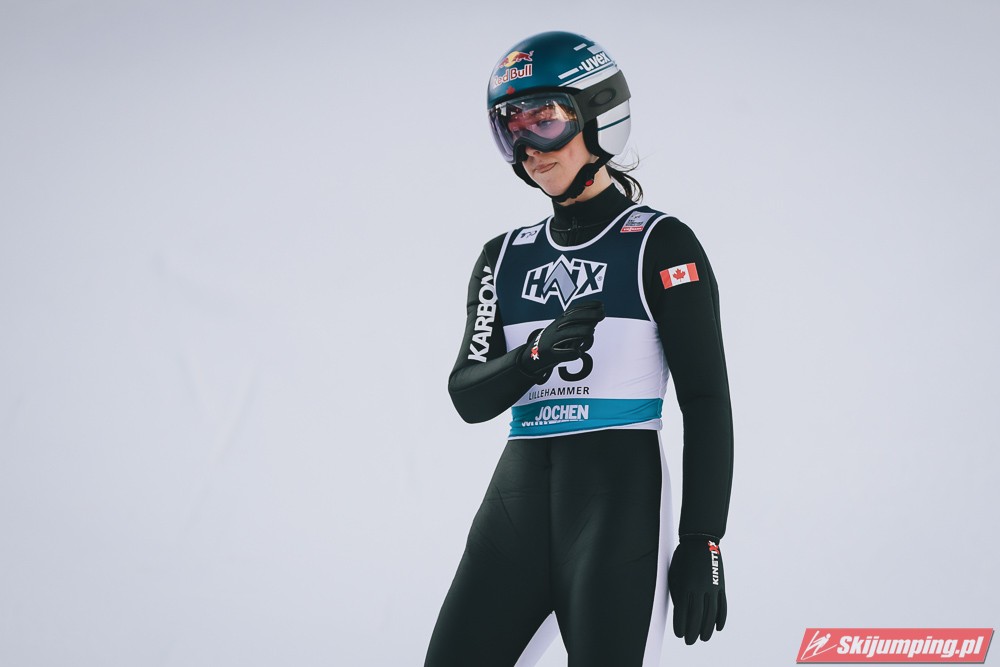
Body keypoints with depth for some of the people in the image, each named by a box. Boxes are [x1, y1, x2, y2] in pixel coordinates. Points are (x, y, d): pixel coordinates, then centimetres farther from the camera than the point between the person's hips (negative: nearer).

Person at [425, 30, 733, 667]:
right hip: (520, 494, 5)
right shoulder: (505, 258, 14)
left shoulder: (660, 245, -2)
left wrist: (702, 544, -10)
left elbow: (706, 402, -5)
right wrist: (537, 354, -12)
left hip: (620, 497, -5)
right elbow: (469, 397, 9)